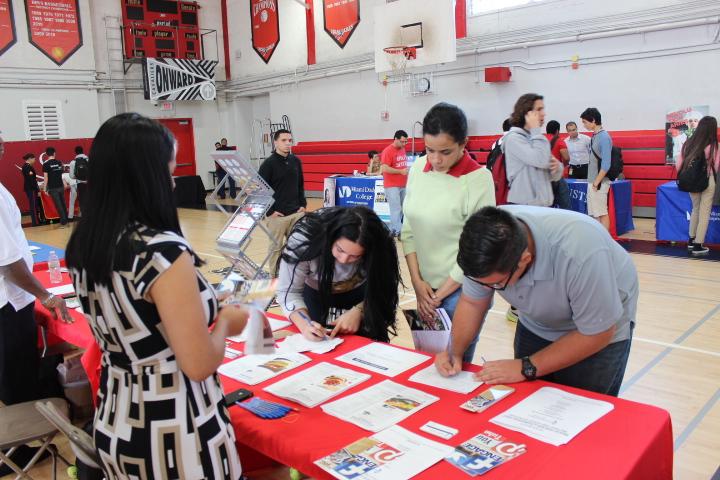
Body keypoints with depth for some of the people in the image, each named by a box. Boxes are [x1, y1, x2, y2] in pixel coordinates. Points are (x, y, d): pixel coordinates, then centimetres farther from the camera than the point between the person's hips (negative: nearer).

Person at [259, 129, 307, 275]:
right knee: (276, 248, 5)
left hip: (296, 213, 5)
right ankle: (275, 278, 16)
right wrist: (269, 211, -11)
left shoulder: (296, 161, 8)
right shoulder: (269, 163, -8)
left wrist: (303, 204, 7)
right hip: (276, 215, -5)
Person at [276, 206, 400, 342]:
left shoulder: (380, 247, -30)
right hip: (316, 293, 0)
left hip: (359, 294, 0)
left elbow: (382, 292, -19)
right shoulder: (303, 237, -35)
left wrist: (358, 311, -36)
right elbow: (289, 291, -28)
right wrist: (304, 325, -43)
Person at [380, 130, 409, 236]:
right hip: (392, 186, -8)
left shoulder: (403, 149, 12)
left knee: (401, 208, 9)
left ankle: (393, 229, 17)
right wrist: (400, 171, -21)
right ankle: (397, 231, -6)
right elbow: (384, 168, -18)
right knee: (396, 209, -9)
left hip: (403, 185, 8)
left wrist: (406, 170, 6)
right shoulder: (388, 151, -12)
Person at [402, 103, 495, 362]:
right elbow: (409, 229, 4)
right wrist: (417, 282, -2)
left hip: (460, 287, -5)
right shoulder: (418, 169, 0)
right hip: (425, 285, 5)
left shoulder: (479, 179, -15)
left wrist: (440, 294, -9)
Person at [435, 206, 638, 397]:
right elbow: (472, 301, -10)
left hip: (599, 330, -3)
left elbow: (597, 334, -25)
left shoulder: (579, 252, -40)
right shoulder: (489, 240, -27)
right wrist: (454, 352, -24)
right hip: (537, 327, 4)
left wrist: (526, 368, -25)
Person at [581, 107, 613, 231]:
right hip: (592, 182, 9)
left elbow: (606, 164, -19)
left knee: (602, 213, -3)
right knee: (593, 214, 14)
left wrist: (596, 183, -17)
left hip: (599, 183, -9)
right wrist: (592, 182, 13)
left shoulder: (604, 137, -15)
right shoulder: (594, 136, 11)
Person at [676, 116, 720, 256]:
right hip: (707, 182, -5)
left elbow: (678, 166, 1)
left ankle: (691, 241, 27)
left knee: (696, 209, 21)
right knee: (704, 213, 5)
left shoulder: (688, 143, 0)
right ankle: (698, 246, 7)